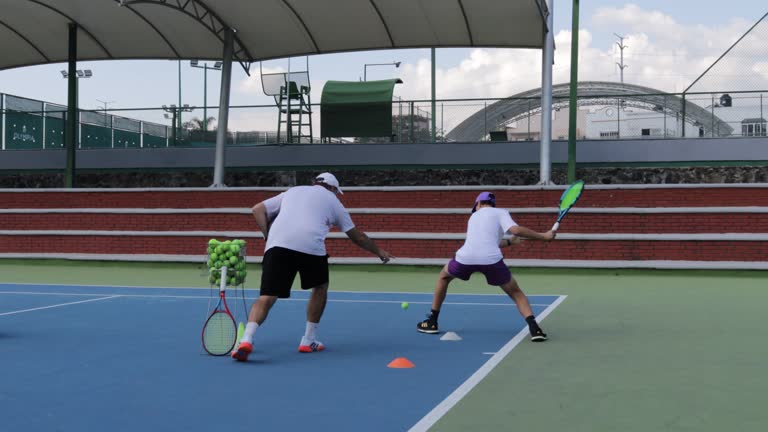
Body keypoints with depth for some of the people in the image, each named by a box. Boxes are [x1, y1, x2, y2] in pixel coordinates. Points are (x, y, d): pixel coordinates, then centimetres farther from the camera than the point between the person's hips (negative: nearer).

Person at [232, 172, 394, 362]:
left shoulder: (292, 191, 34)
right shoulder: (332, 200, 27)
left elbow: (258, 209, 25)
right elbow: (356, 236, 33)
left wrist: (269, 237, 20)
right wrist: (379, 251, 47)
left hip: (277, 244, 2)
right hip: (311, 246, -2)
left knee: (266, 297, 0)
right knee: (320, 287, 25)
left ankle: (246, 339, -23)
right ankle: (309, 341, 27)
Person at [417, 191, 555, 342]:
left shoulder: (474, 216, 33)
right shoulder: (500, 212, 18)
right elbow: (516, 230, -2)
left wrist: (510, 242, 49)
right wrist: (544, 236, 6)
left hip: (466, 257, 3)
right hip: (491, 259, -3)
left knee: (444, 276, 33)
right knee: (515, 292, 17)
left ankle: (432, 322, 33)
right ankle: (534, 328, -5)